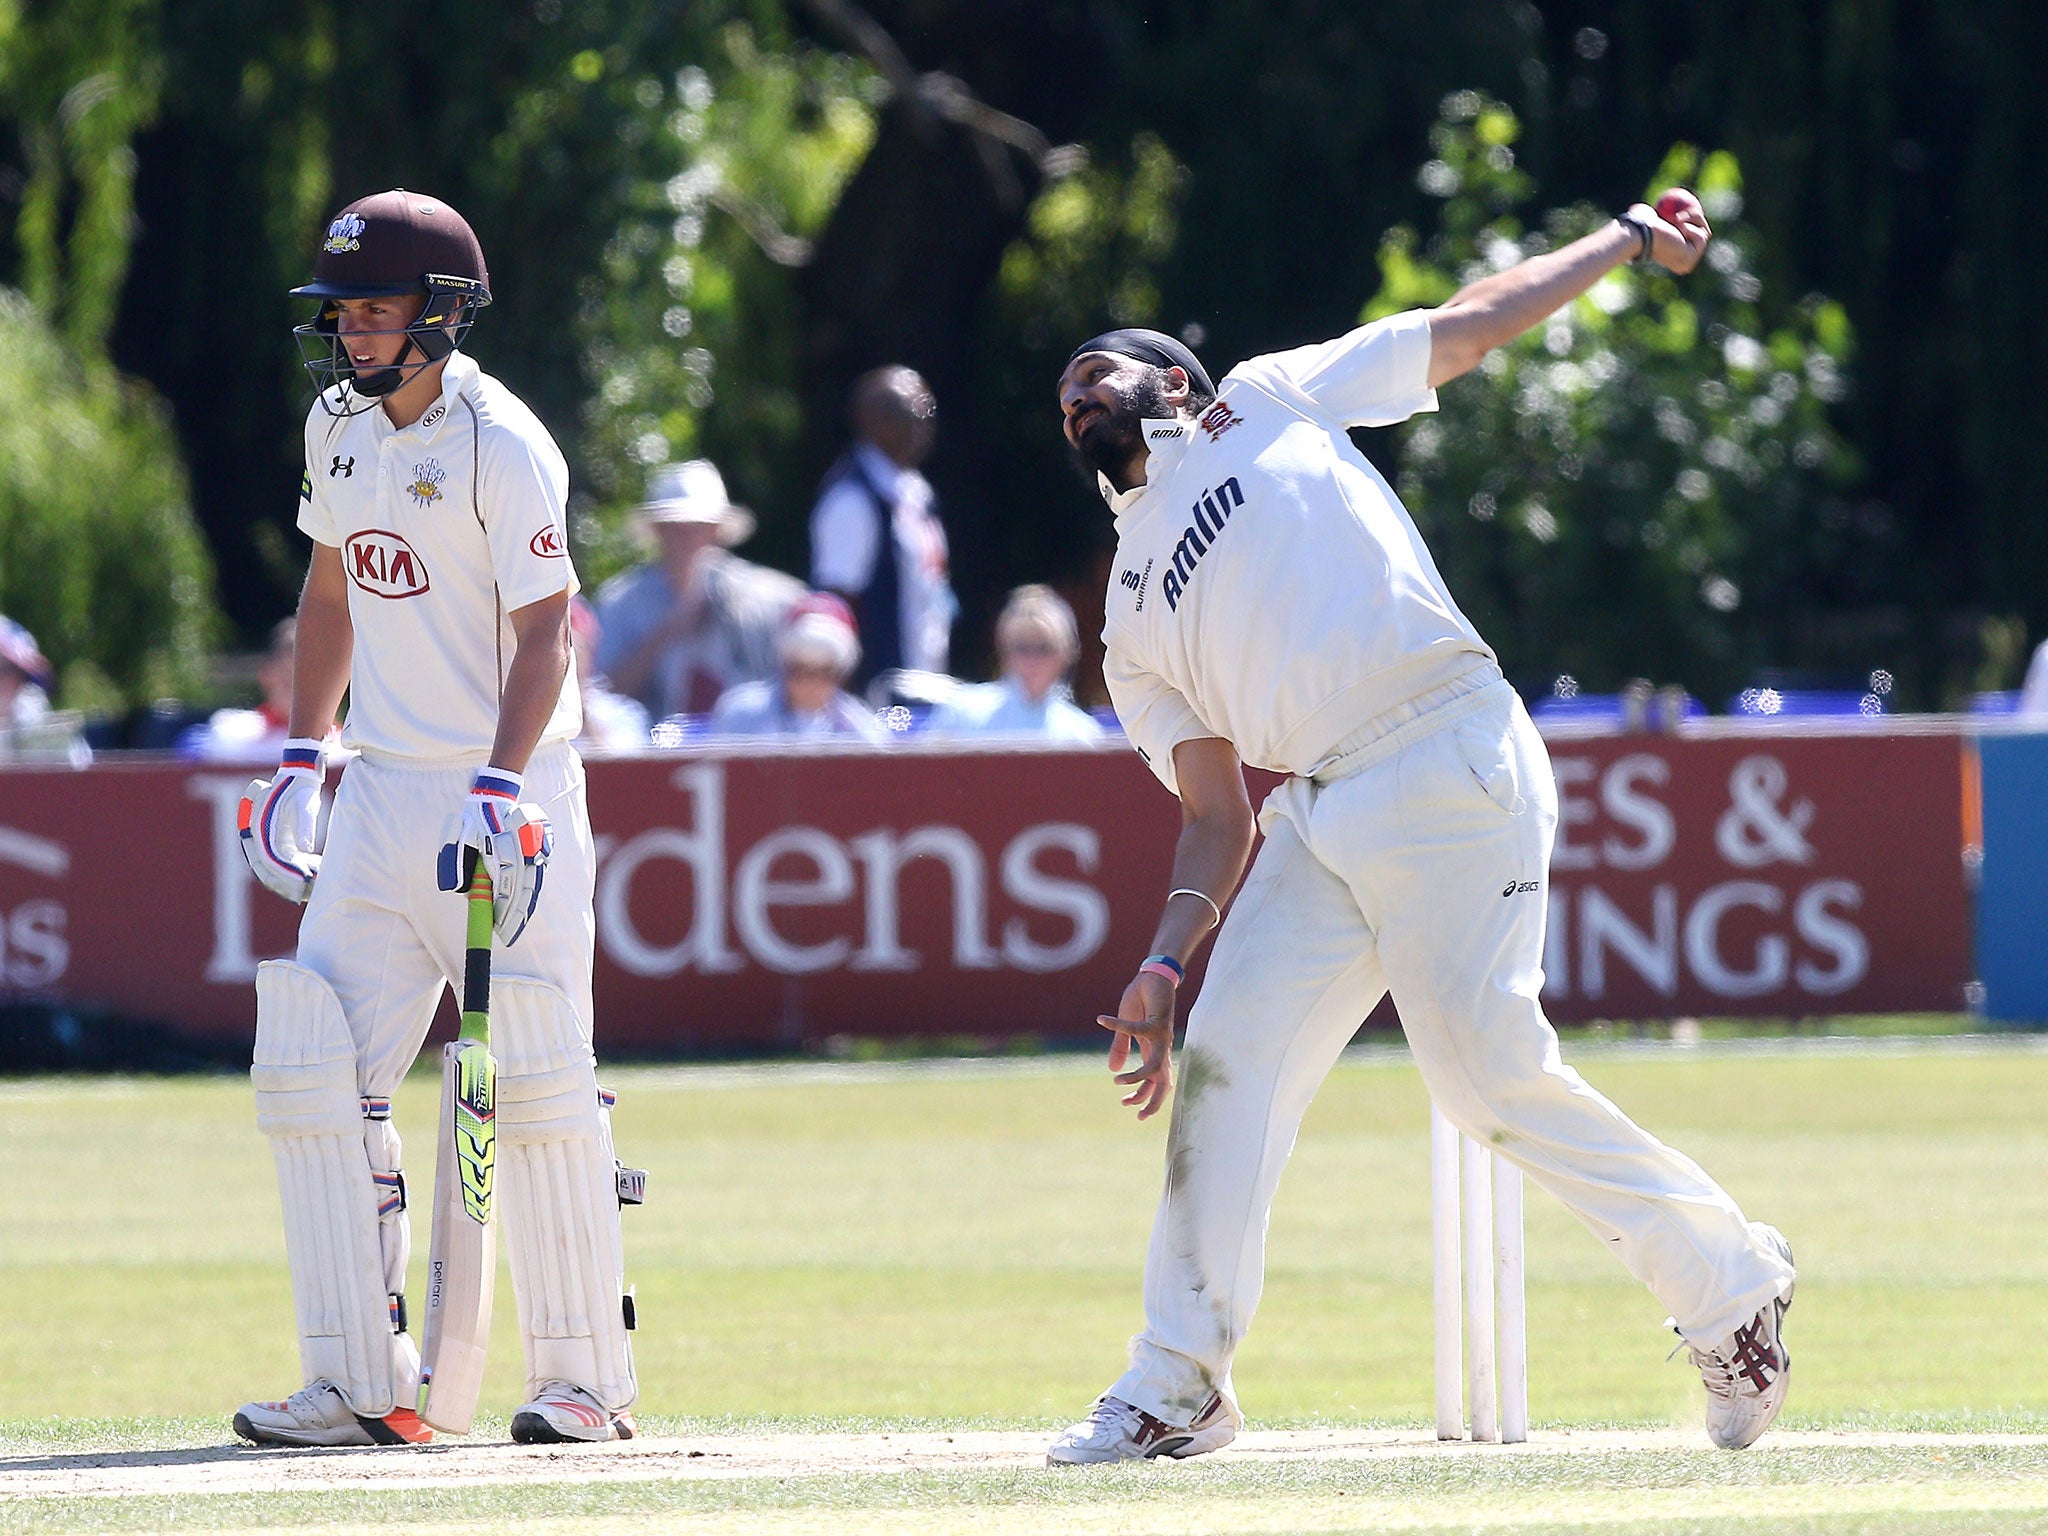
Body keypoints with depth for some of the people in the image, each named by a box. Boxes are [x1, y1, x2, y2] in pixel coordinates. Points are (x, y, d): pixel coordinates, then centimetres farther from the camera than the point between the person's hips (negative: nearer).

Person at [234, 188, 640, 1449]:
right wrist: (300, 760, 16)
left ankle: (585, 1378, 4)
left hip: (509, 791, -7)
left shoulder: (502, 445, -13)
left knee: (538, 1086, -6)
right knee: (314, 1073, -2)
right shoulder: (341, 427, 10)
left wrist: (497, 794, -26)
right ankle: (362, 1385, 1)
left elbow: (545, 635, -17)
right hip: (383, 793, 7)